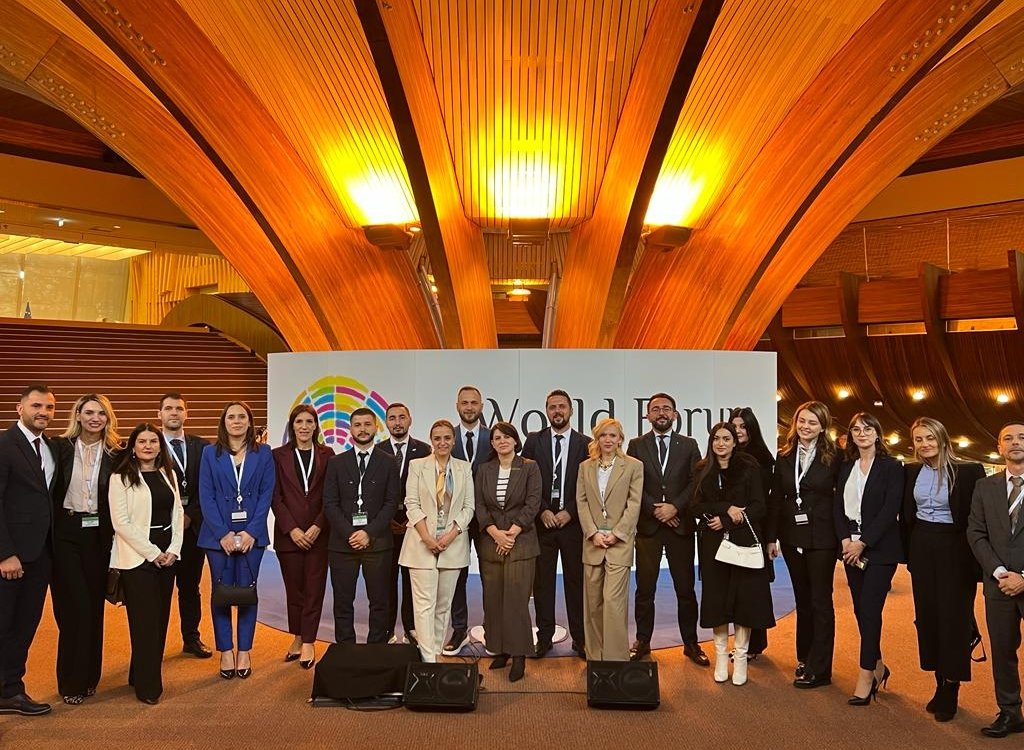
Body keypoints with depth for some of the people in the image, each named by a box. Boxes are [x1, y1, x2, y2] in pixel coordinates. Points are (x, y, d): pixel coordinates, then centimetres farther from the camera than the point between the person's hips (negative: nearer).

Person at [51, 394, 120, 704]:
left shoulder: (117, 453, 1)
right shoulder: (61, 447, -2)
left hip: (99, 536, 2)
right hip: (66, 534, -1)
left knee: (95, 606, 9)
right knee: (73, 607, -1)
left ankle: (89, 676, 23)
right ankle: (71, 681, 14)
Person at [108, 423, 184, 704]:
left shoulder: (168, 474, 11)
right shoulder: (121, 478, -5)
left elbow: (177, 514, 11)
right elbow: (121, 523, -11)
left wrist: (173, 550, -2)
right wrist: (152, 553, -12)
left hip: (166, 556, 5)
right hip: (137, 557, -5)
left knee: (160, 618, 9)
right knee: (145, 620, -3)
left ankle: (141, 674, 25)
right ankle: (147, 686, 10)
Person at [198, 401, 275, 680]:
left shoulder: (263, 453, 4)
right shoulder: (210, 453, 4)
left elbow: (266, 494, 0)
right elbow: (206, 496, -1)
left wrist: (251, 531, -9)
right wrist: (223, 533, -10)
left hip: (251, 534, 0)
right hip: (218, 534, 0)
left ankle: (244, 651, 14)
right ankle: (225, 651, 16)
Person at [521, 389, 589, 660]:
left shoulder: (585, 444, 4)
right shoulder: (534, 441, 6)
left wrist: (569, 512, -8)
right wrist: (543, 511, -8)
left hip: (573, 522, 0)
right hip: (542, 522, 1)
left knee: (576, 581, 4)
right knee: (542, 581, 5)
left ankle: (579, 638, 13)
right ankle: (544, 637, 15)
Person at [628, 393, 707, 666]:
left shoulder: (689, 445, 8)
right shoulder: (636, 446, 5)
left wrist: (675, 507, -11)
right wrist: (655, 510, -10)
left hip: (680, 524, 0)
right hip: (647, 524, 0)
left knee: (685, 588, 5)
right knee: (645, 588, 5)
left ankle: (691, 643, 16)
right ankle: (642, 641, 15)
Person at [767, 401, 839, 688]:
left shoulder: (833, 458, -5)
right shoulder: (784, 457, 6)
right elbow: (775, 499, 7)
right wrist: (771, 536, 5)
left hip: (821, 538, -4)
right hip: (792, 538, 4)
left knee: (820, 601, 2)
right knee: (802, 600, 15)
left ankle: (818, 669, 9)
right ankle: (804, 658, 27)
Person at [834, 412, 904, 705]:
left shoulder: (892, 467, -3)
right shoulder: (845, 468, 12)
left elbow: (890, 510, -11)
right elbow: (837, 506, 7)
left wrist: (862, 543, -15)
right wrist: (845, 540, -8)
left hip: (880, 549, -5)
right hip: (851, 547, 5)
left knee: (870, 609, -8)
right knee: (860, 609, 8)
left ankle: (865, 677, -1)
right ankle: (878, 666, 24)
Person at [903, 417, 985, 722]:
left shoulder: (969, 471, -10)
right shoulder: (911, 472, 5)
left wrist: (977, 559, -12)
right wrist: (907, 551, 6)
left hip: (955, 550, -4)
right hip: (922, 548, 5)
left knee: (953, 615, 2)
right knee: (927, 613, 8)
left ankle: (951, 689, 13)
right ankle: (940, 683, 21)